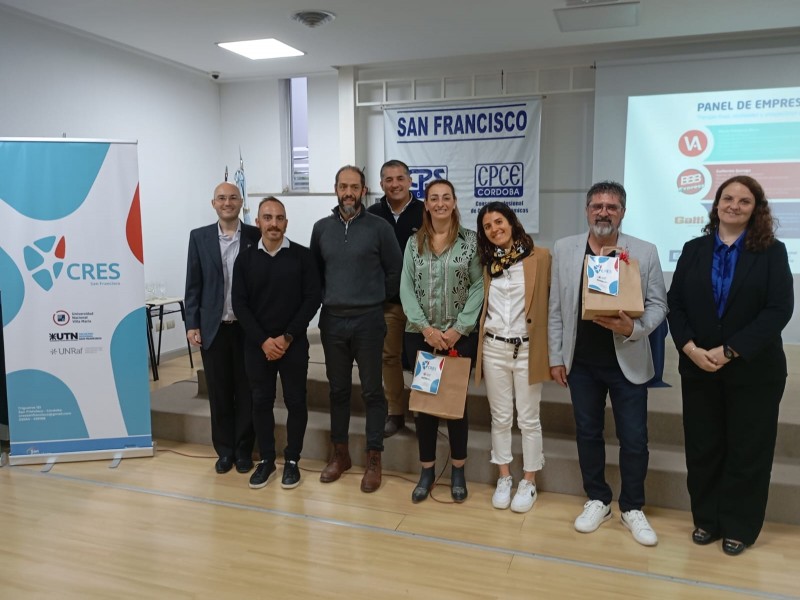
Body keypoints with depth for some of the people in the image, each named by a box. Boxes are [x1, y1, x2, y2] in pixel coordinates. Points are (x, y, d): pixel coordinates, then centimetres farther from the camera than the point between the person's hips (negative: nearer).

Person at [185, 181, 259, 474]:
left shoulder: (256, 236, 0)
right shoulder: (199, 237, 4)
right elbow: (193, 284, 4)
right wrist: (192, 324, -2)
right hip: (213, 327, 1)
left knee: (246, 391, 7)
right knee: (219, 392, 9)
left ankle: (244, 450, 21)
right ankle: (225, 450, 23)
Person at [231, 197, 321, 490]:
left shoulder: (302, 255, -2)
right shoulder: (245, 258, 3)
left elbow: (313, 298, -6)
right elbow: (239, 304, -1)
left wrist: (288, 337, -11)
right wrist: (263, 340, -10)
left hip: (294, 343, -1)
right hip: (257, 344, 2)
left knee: (295, 401, 5)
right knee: (261, 401, 9)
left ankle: (292, 460, 20)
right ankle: (266, 458, 24)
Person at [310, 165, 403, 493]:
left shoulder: (379, 227, -3)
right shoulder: (321, 228, 6)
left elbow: (395, 270, 2)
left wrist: (376, 298, 4)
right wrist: (327, 297, 10)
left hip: (368, 320, -3)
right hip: (332, 320, 3)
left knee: (372, 391, 4)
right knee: (338, 389, 12)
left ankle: (374, 459, 15)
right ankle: (340, 453, 26)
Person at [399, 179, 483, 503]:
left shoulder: (470, 240, 0)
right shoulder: (414, 242, 5)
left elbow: (478, 287, -5)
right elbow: (406, 289, 0)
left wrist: (458, 329, -12)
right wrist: (426, 328, -11)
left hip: (459, 336, -1)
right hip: (420, 335, 2)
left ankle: (458, 471, 22)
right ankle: (427, 470, 22)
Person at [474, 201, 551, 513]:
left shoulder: (540, 257, -4)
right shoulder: (486, 262, 7)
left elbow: (552, 300, -6)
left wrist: (550, 348, -11)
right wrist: (477, 341, 3)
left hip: (527, 349, -3)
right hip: (493, 348, 3)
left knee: (528, 419, 7)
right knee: (500, 417, 12)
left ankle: (529, 482, 21)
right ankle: (504, 478, 25)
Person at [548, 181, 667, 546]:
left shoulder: (645, 252, -3)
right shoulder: (564, 250, 1)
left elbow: (658, 304, -1)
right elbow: (555, 309, 2)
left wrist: (633, 328, -21)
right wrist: (556, 357, 1)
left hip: (628, 362, -1)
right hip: (581, 362, 2)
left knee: (634, 439, 5)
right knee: (587, 433, 13)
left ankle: (633, 508, 25)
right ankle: (598, 501, 30)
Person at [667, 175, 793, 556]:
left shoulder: (772, 252, 0)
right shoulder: (694, 250, 7)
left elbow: (779, 310, -11)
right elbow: (675, 304, 2)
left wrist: (730, 351, -18)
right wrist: (689, 347, -14)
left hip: (754, 371, -2)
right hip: (698, 368, 2)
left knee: (747, 452, 7)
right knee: (702, 449, 9)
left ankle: (739, 528, 22)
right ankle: (706, 520, 24)